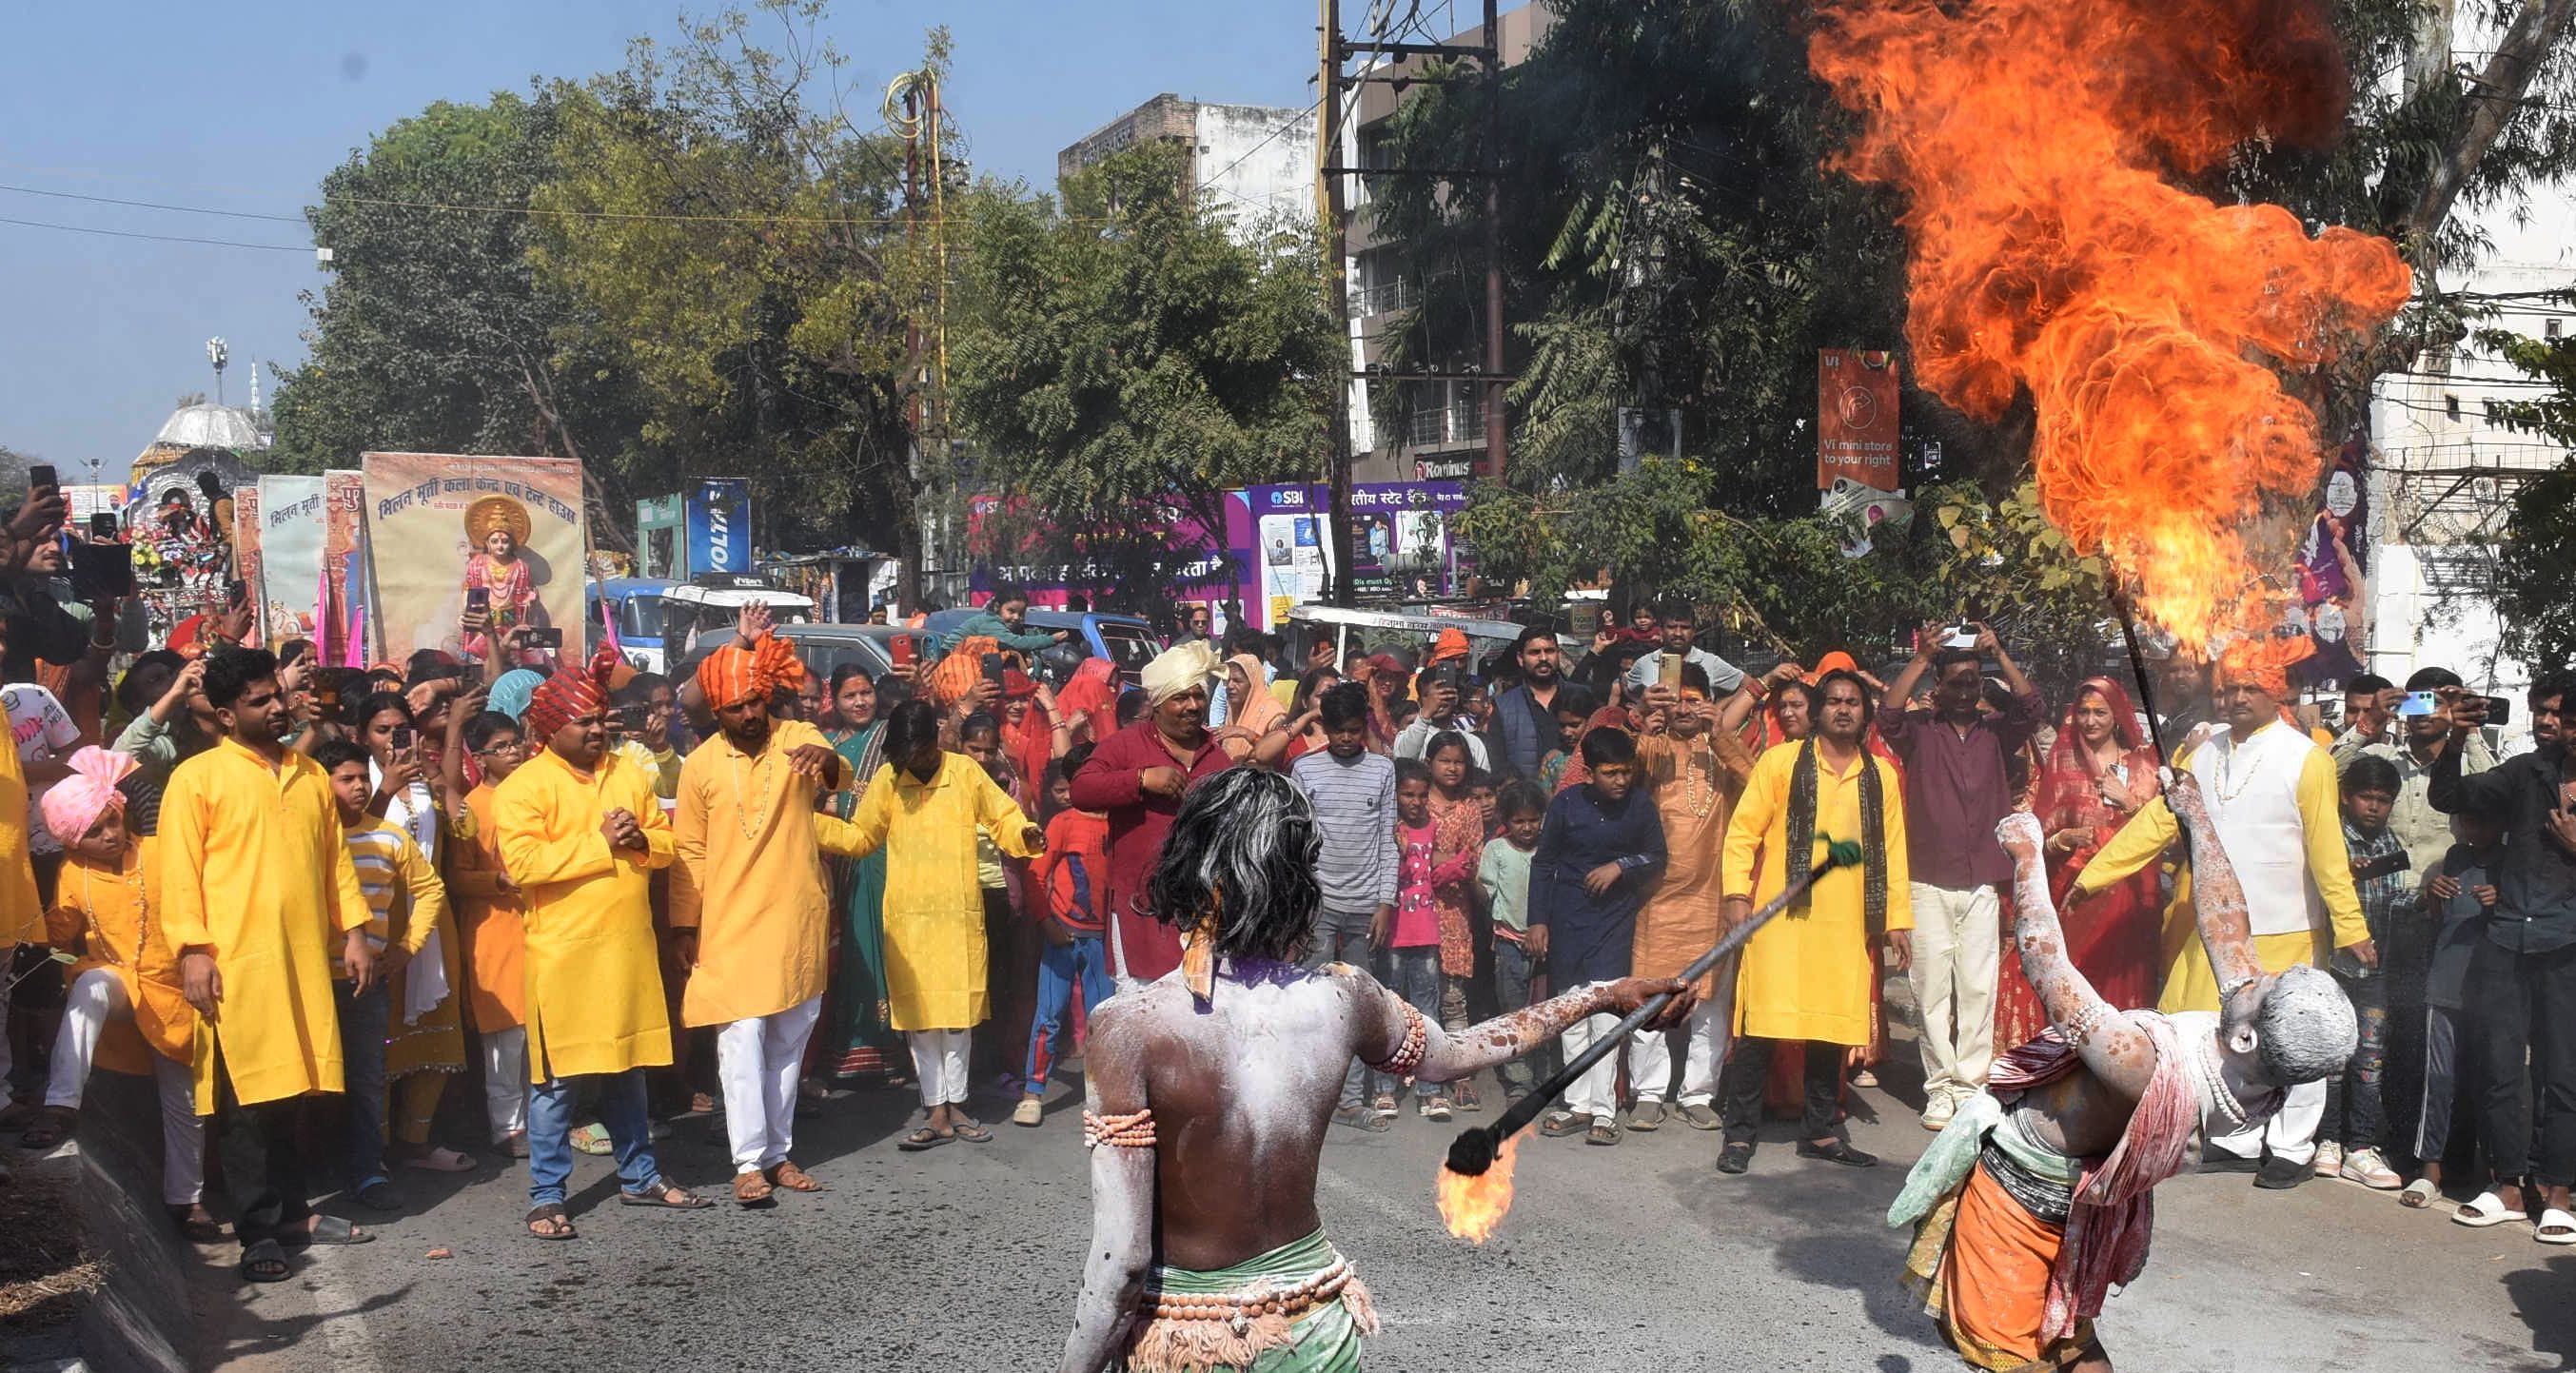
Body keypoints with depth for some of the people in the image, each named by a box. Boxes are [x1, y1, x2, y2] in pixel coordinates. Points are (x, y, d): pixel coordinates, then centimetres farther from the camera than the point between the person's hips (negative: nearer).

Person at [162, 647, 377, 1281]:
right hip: (235, 962, -5)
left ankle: (292, 1211, 21)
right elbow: (179, 873, -5)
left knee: (292, 1090, 10)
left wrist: (354, 932, 12)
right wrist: (193, 950, -12)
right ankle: (258, 1231, 6)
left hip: (305, 959, 5)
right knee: (246, 1098, -1)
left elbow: (336, 859, 18)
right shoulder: (197, 777, -1)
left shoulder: (311, 776, 15)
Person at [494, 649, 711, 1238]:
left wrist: (639, 841, -10)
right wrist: (600, 843, -18)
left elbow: (666, 843, 12)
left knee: (628, 1068, 15)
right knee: (555, 1078, 0)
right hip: (562, 952, -5)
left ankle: (639, 1176, 27)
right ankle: (546, 1196, 10)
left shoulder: (628, 774, 12)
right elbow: (522, 863, -18)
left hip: (629, 947, 5)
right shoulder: (523, 787, -6)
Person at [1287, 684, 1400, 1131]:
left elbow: (1387, 839, 5)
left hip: (1365, 905, 2)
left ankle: (1349, 1099, 12)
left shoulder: (1383, 769, 5)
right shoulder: (1305, 769, 1)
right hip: (1318, 901, -2)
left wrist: (1386, 902, -1)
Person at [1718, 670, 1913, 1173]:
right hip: (1780, 915, -3)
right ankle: (1739, 1134, 3)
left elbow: (1892, 849, 15)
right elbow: (1743, 831, 1)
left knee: (1834, 1027, 6)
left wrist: (1898, 918, 12)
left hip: (1846, 923, 4)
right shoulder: (1781, 761, 3)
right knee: (1762, 1024, -5)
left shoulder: (1881, 775, 13)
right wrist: (1736, 892, -8)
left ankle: (1819, 1131, 20)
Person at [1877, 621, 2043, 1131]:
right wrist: (1922, 658, -18)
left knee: (1978, 988, 1)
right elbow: (1888, 714, -15)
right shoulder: (1920, 731, 4)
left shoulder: (1996, 731, 10)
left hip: (1982, 883, 2)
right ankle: (1939, 1088, 6)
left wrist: (1999, 654, -13)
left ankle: (1970, 1085, 8)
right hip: (1928, 882, -2)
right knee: (1933, 989, 0)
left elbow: (2029, 706, -6)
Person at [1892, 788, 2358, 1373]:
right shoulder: (2265, 1080, -22)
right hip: (2088, 1190, 7)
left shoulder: (2148, 1069, -43)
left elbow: (2046, 964, -36)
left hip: (2017, 1178, -7)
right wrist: (2195, 812, 0)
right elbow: (2224, 924, -10)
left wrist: (2026, 854, -23)